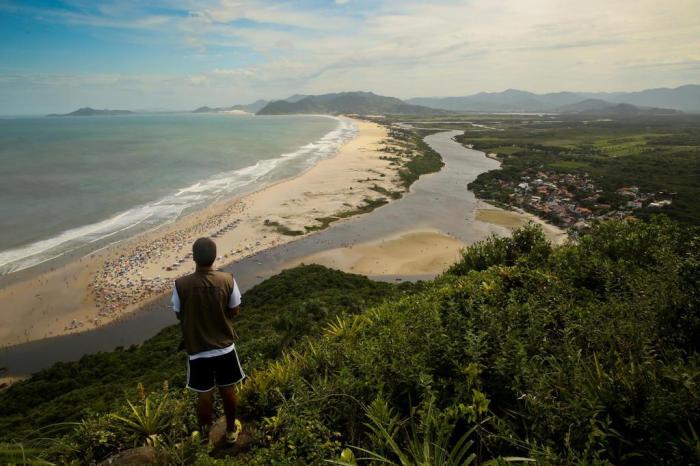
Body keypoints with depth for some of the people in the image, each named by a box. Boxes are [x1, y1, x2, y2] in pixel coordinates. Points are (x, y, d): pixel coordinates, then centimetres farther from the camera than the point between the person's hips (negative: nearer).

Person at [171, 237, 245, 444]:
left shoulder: (181, 284, -18)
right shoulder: (227, 280, -17)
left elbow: (179, 315, -3)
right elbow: (234, 312, -5)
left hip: (197, 350, 0)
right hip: (225, 347, 1)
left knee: (205, 395, 18)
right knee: (228, 390, 21)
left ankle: (206, 436, 37)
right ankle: (231, 429, 39)